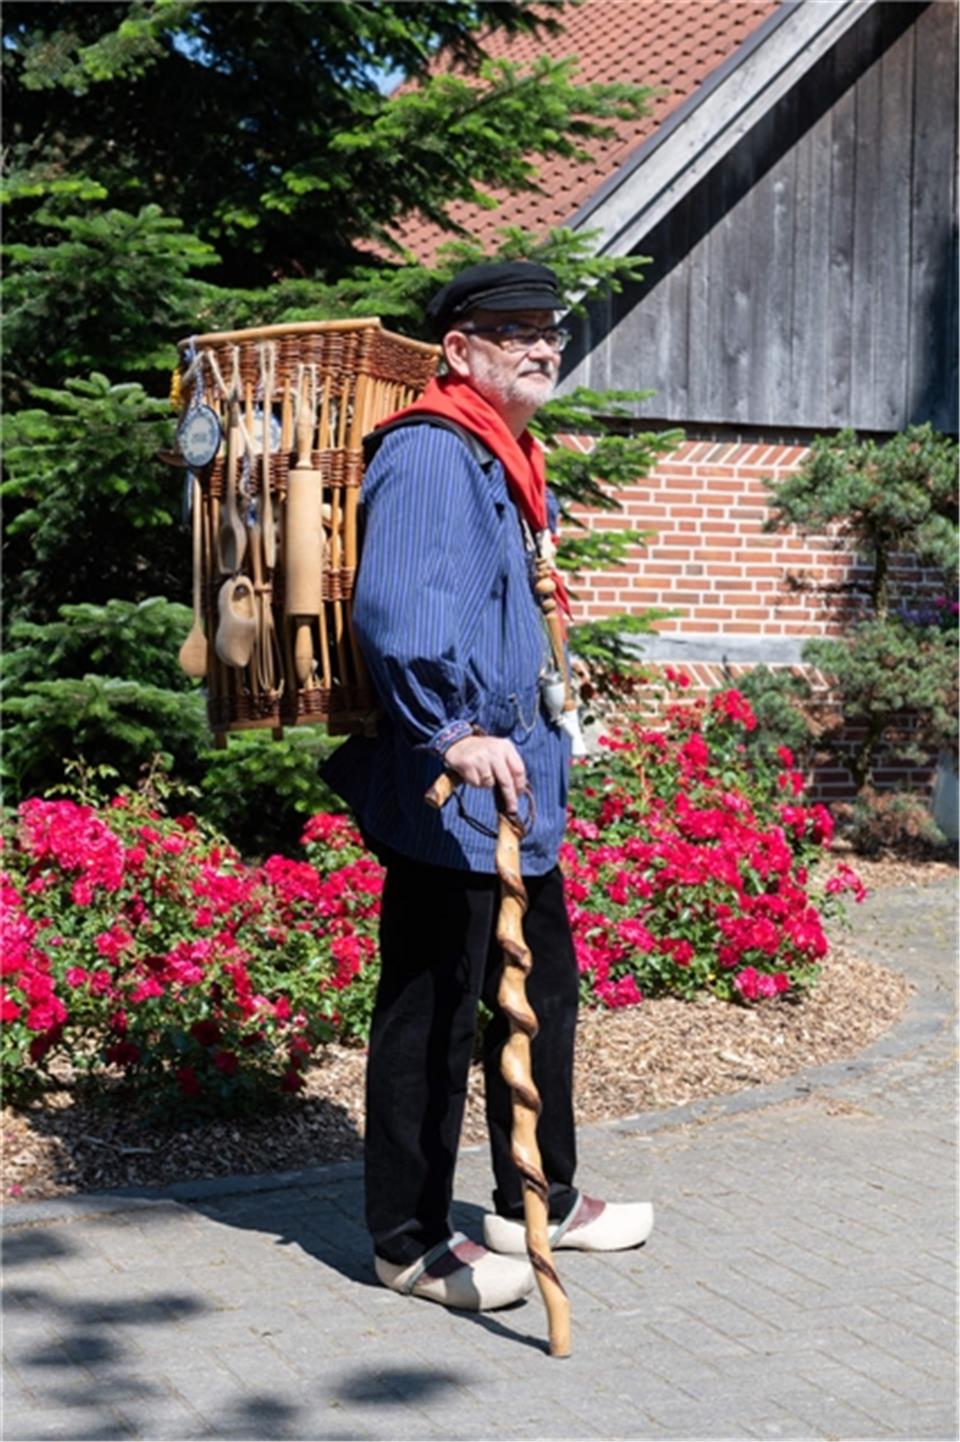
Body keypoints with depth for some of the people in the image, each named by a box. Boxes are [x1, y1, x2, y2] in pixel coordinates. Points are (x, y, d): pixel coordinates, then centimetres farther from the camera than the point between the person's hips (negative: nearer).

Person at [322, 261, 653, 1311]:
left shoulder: (512, 465, 18)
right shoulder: (429, 453, -14)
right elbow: (394, 607, -28)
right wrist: (454, 733, -35)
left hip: (518, 786, 11)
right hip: (446, 794, -11)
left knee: (541, 991, 19)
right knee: (432, 1013, -2)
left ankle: (537, 1203, 34)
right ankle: (411, 1243, 10)